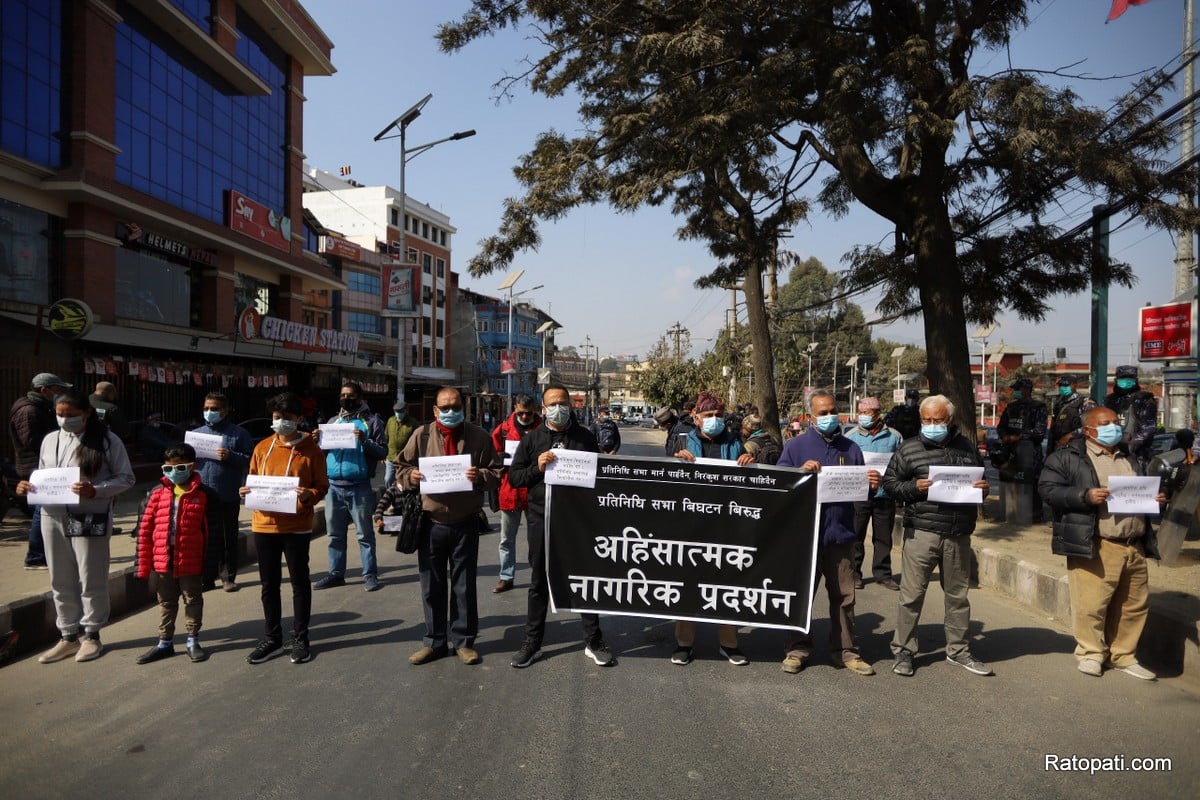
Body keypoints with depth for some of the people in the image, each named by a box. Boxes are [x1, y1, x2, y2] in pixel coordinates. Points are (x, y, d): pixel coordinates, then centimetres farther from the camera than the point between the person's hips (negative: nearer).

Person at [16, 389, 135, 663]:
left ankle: (92, 635, 21)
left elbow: (126, 478, -6)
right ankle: (69, 637, 25)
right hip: (53, 518, 5)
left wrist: (95, 490, -20)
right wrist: (28, 487, -3)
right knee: (60, 581, 12)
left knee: (91, 580, 5)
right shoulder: (50, 440, 9)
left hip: (90, 520, -5)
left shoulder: (107, 440, -6)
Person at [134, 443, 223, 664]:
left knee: (193, 601, 12)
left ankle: (193, 642, 26)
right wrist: (143, 564, 0)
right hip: (162, 561, 3)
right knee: (166, 603, 17)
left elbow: (214, 531, -6)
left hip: (190, 563, -3)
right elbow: (145, 530, 3)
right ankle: (165, 643, 30)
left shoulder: (204, 495, -8)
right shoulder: (158, 494, 1)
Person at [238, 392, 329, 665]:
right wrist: (246, 491, -6)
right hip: (264, 525, 4)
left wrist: (308, 496, -23)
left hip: (297, 527, -4)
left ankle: (300, 638, 19)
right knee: (269, 584, 13)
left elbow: (322, 486, -3)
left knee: (299, 582, 7)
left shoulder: (311, 450, -4)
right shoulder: (262, 448, 6)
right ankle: (272, 638, 26)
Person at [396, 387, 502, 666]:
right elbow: (400, 468, 10)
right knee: (432, 587, 10)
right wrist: (410, 475, -12)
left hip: (466, 524, -1)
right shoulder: (421, 436, 3)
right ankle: (435, 641, 24)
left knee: (464, 585, 9)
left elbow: (497, 473, 2)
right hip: (430, 523, 1)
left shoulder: (479, 436, 1)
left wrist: (480, 476, -18)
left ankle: (463, 640, 22)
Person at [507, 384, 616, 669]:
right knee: (539, 582, 11)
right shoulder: (532, 440, 5)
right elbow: (513, 476, 3)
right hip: (541, 519, 1)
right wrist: (537, 467, -14)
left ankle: (593, 641, 20)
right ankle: (532, 642, 23)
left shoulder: (585, 437, 4)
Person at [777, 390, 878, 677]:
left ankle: (845, 649, 21)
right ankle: (798, 648, 19)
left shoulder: (850, 448, 11)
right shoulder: (796, 446, 2)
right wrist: (801, 470, -21)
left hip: (841, 534, 2)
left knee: (843, 596, 8)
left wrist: (872, 484, -8)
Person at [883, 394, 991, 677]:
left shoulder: (968, 448, 11)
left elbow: (981, 481, 24)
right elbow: (890, 482, 1)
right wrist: (915, 487, -16)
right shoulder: (909, 448, 0)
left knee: (958, 594, 14)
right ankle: (903, 651, 11)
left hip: (959, 535, 4)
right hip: (921, 532, -4)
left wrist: (983, 488, 1)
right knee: (912, 593, 0)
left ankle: (958, 649, 29)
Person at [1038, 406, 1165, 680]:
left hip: (1134, 547, 7)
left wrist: (1155, 500, 10)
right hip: (1095, 547, -6)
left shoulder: (1131, 461, 22)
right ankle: (1090, 653, 12)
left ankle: (1124, 656, 25)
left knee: (1135, 605, 10)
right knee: (1091, 603, -6)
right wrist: (1086, 496, -19)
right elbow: (1048, 489, -8)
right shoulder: (1067, 458, -1)